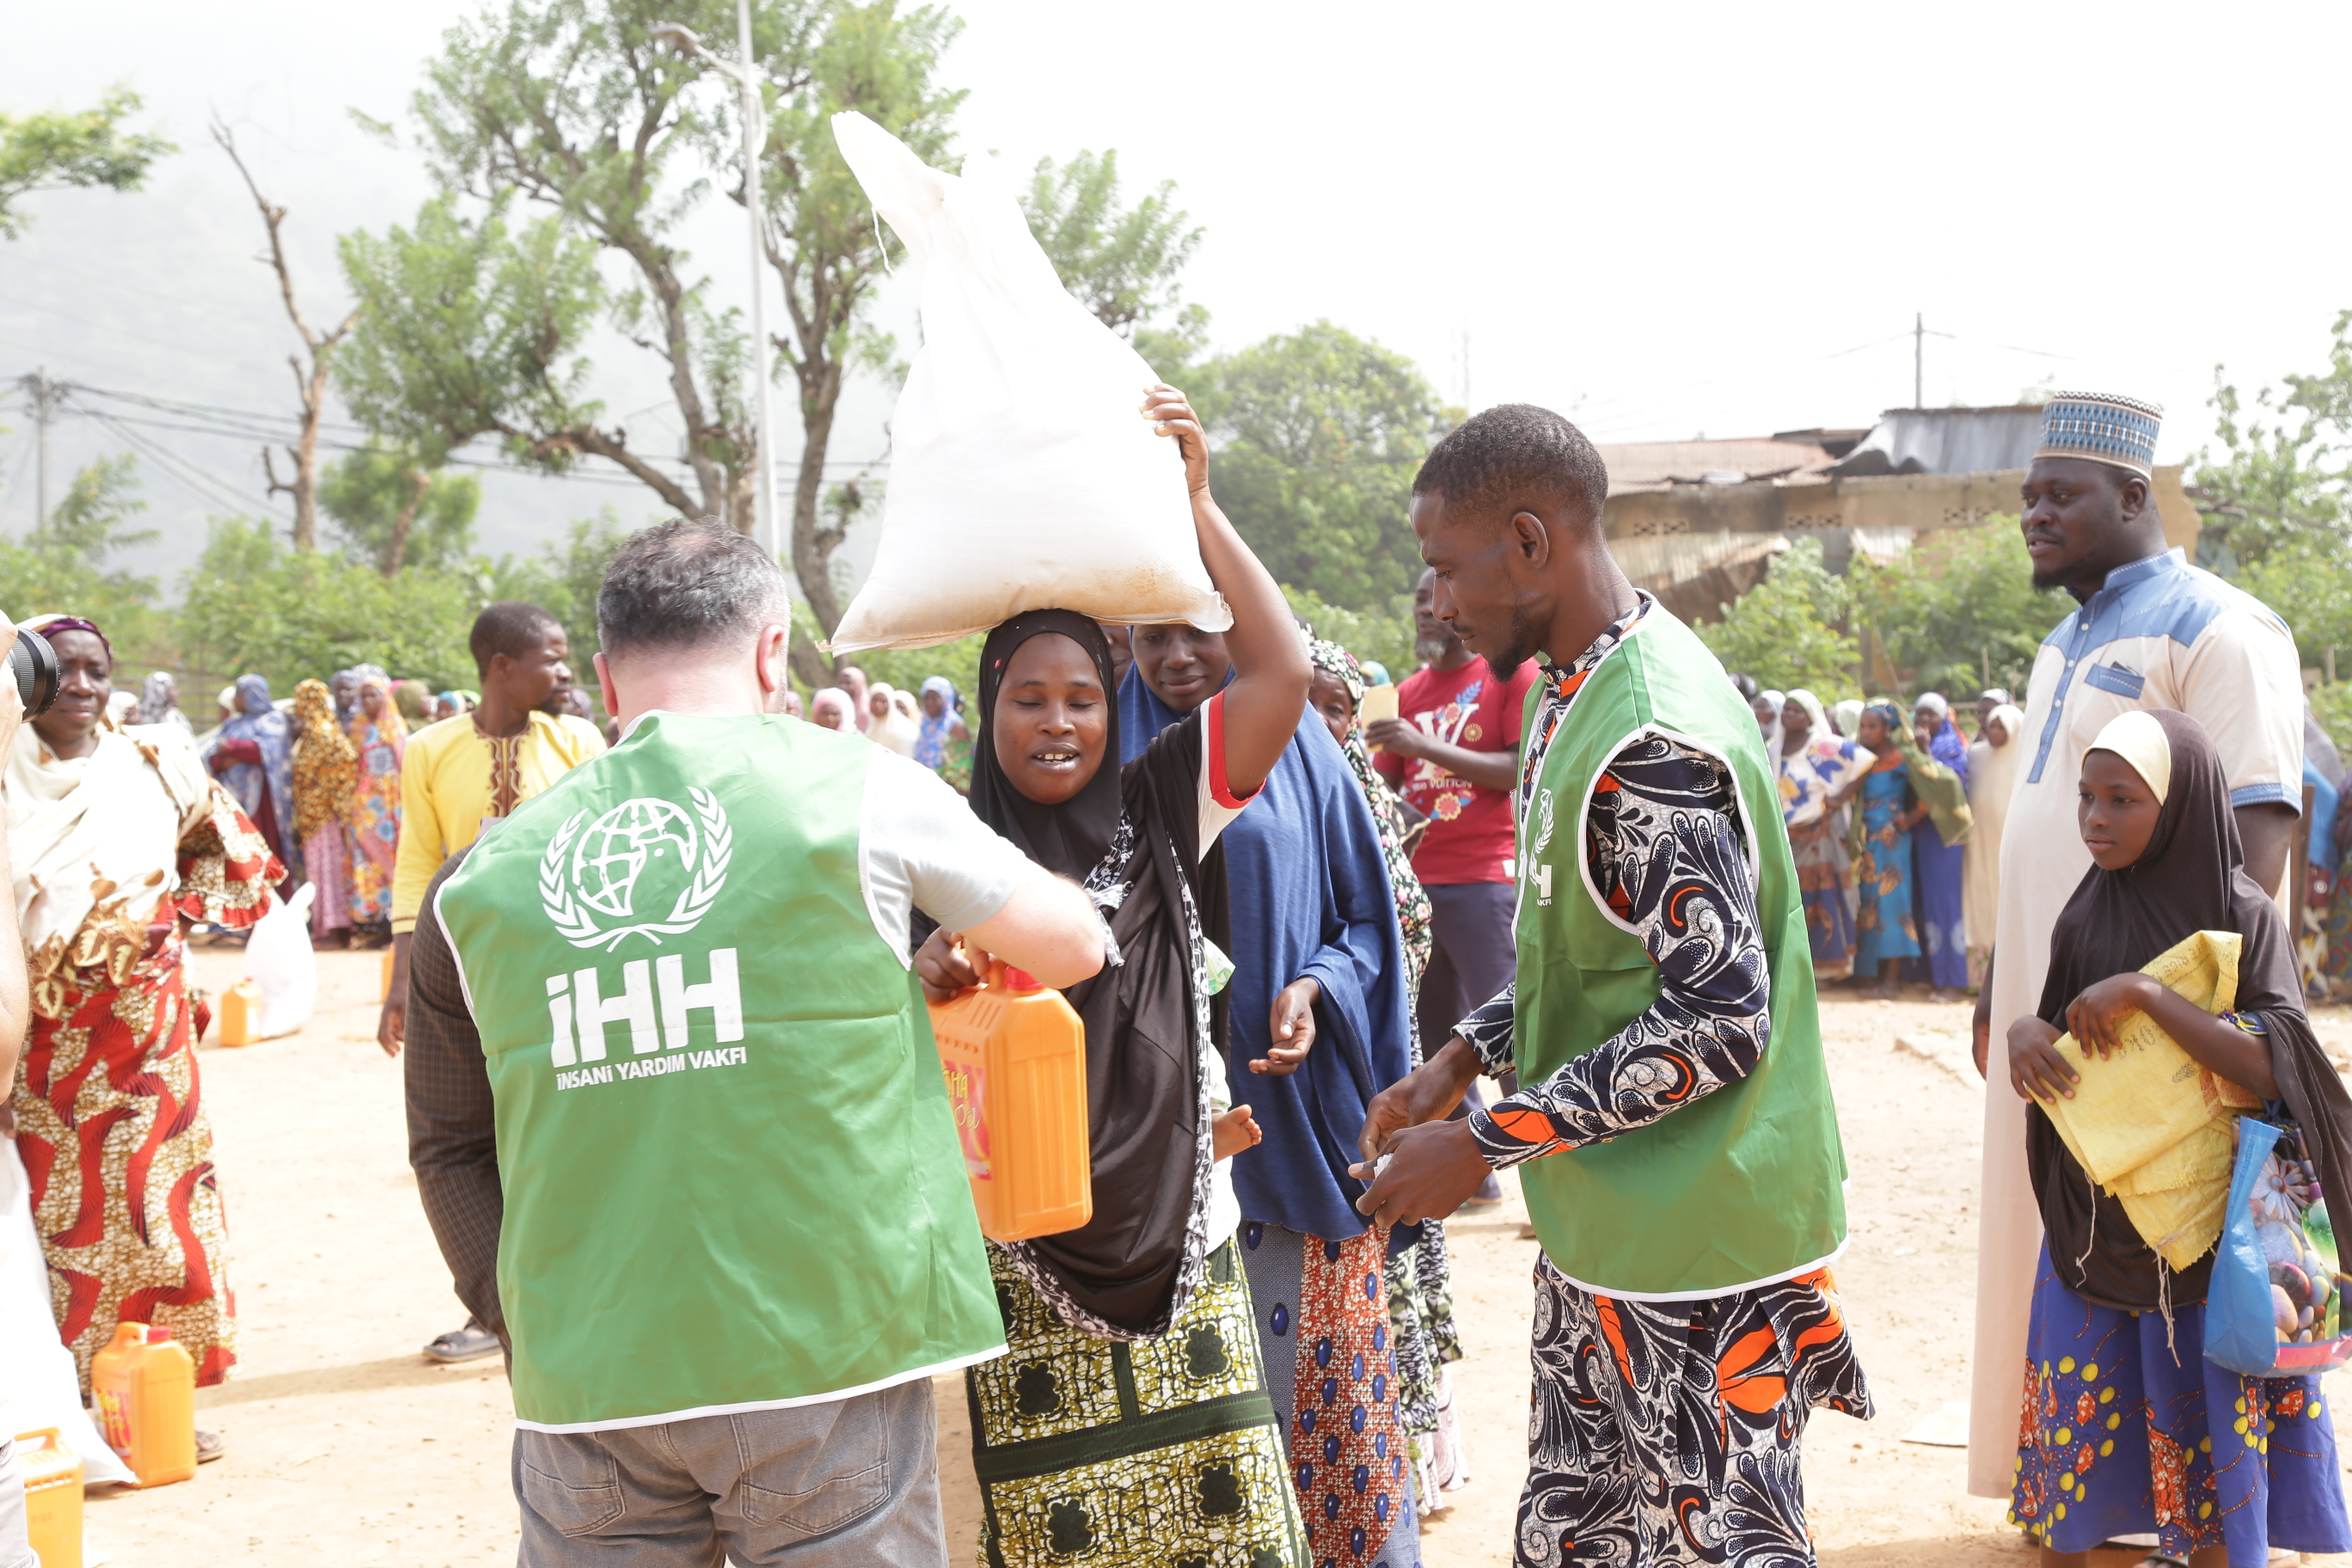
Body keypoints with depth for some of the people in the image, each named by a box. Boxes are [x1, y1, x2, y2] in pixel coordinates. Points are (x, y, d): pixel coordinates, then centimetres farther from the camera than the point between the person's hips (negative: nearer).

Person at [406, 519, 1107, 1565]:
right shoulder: (854, 790, -4)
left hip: (588, 1386, 3)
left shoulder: (483, 879, 4)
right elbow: (1074, 947, 10)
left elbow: (448, 1149, 12)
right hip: (822, 1362, -2)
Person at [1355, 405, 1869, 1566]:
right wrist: (1462, 1059, 6)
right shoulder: (1575, 696, 9)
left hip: (1695, 1251, -10)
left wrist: (1484, 1143, -20)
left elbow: (1719, 1022, -25)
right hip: (1602, 1233, 10)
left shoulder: (1651, 740, -24)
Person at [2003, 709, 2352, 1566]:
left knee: (2203, 1425, 6)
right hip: (2090, 1222, 4)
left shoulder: (2242, 914, -11)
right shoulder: (2084, 916, 2)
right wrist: (2027, 1036, -15)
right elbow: (2056, 1054, 8)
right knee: (2073, 1408, 7)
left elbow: (2274, 1063, -22)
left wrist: (2145, 994, -28)